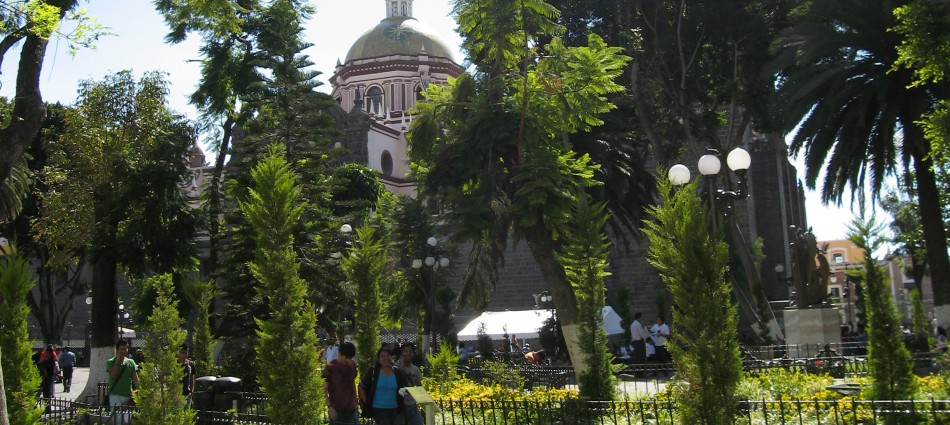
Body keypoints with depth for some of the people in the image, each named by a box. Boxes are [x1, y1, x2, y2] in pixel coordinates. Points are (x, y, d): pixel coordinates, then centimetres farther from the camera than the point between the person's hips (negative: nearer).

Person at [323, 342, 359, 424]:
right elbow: (325, 390, -6)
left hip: (351, 410, 4)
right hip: (336, 410, -4)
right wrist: (329, 407, -17)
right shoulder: (330, 367, -7)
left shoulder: (352, 365, 9)